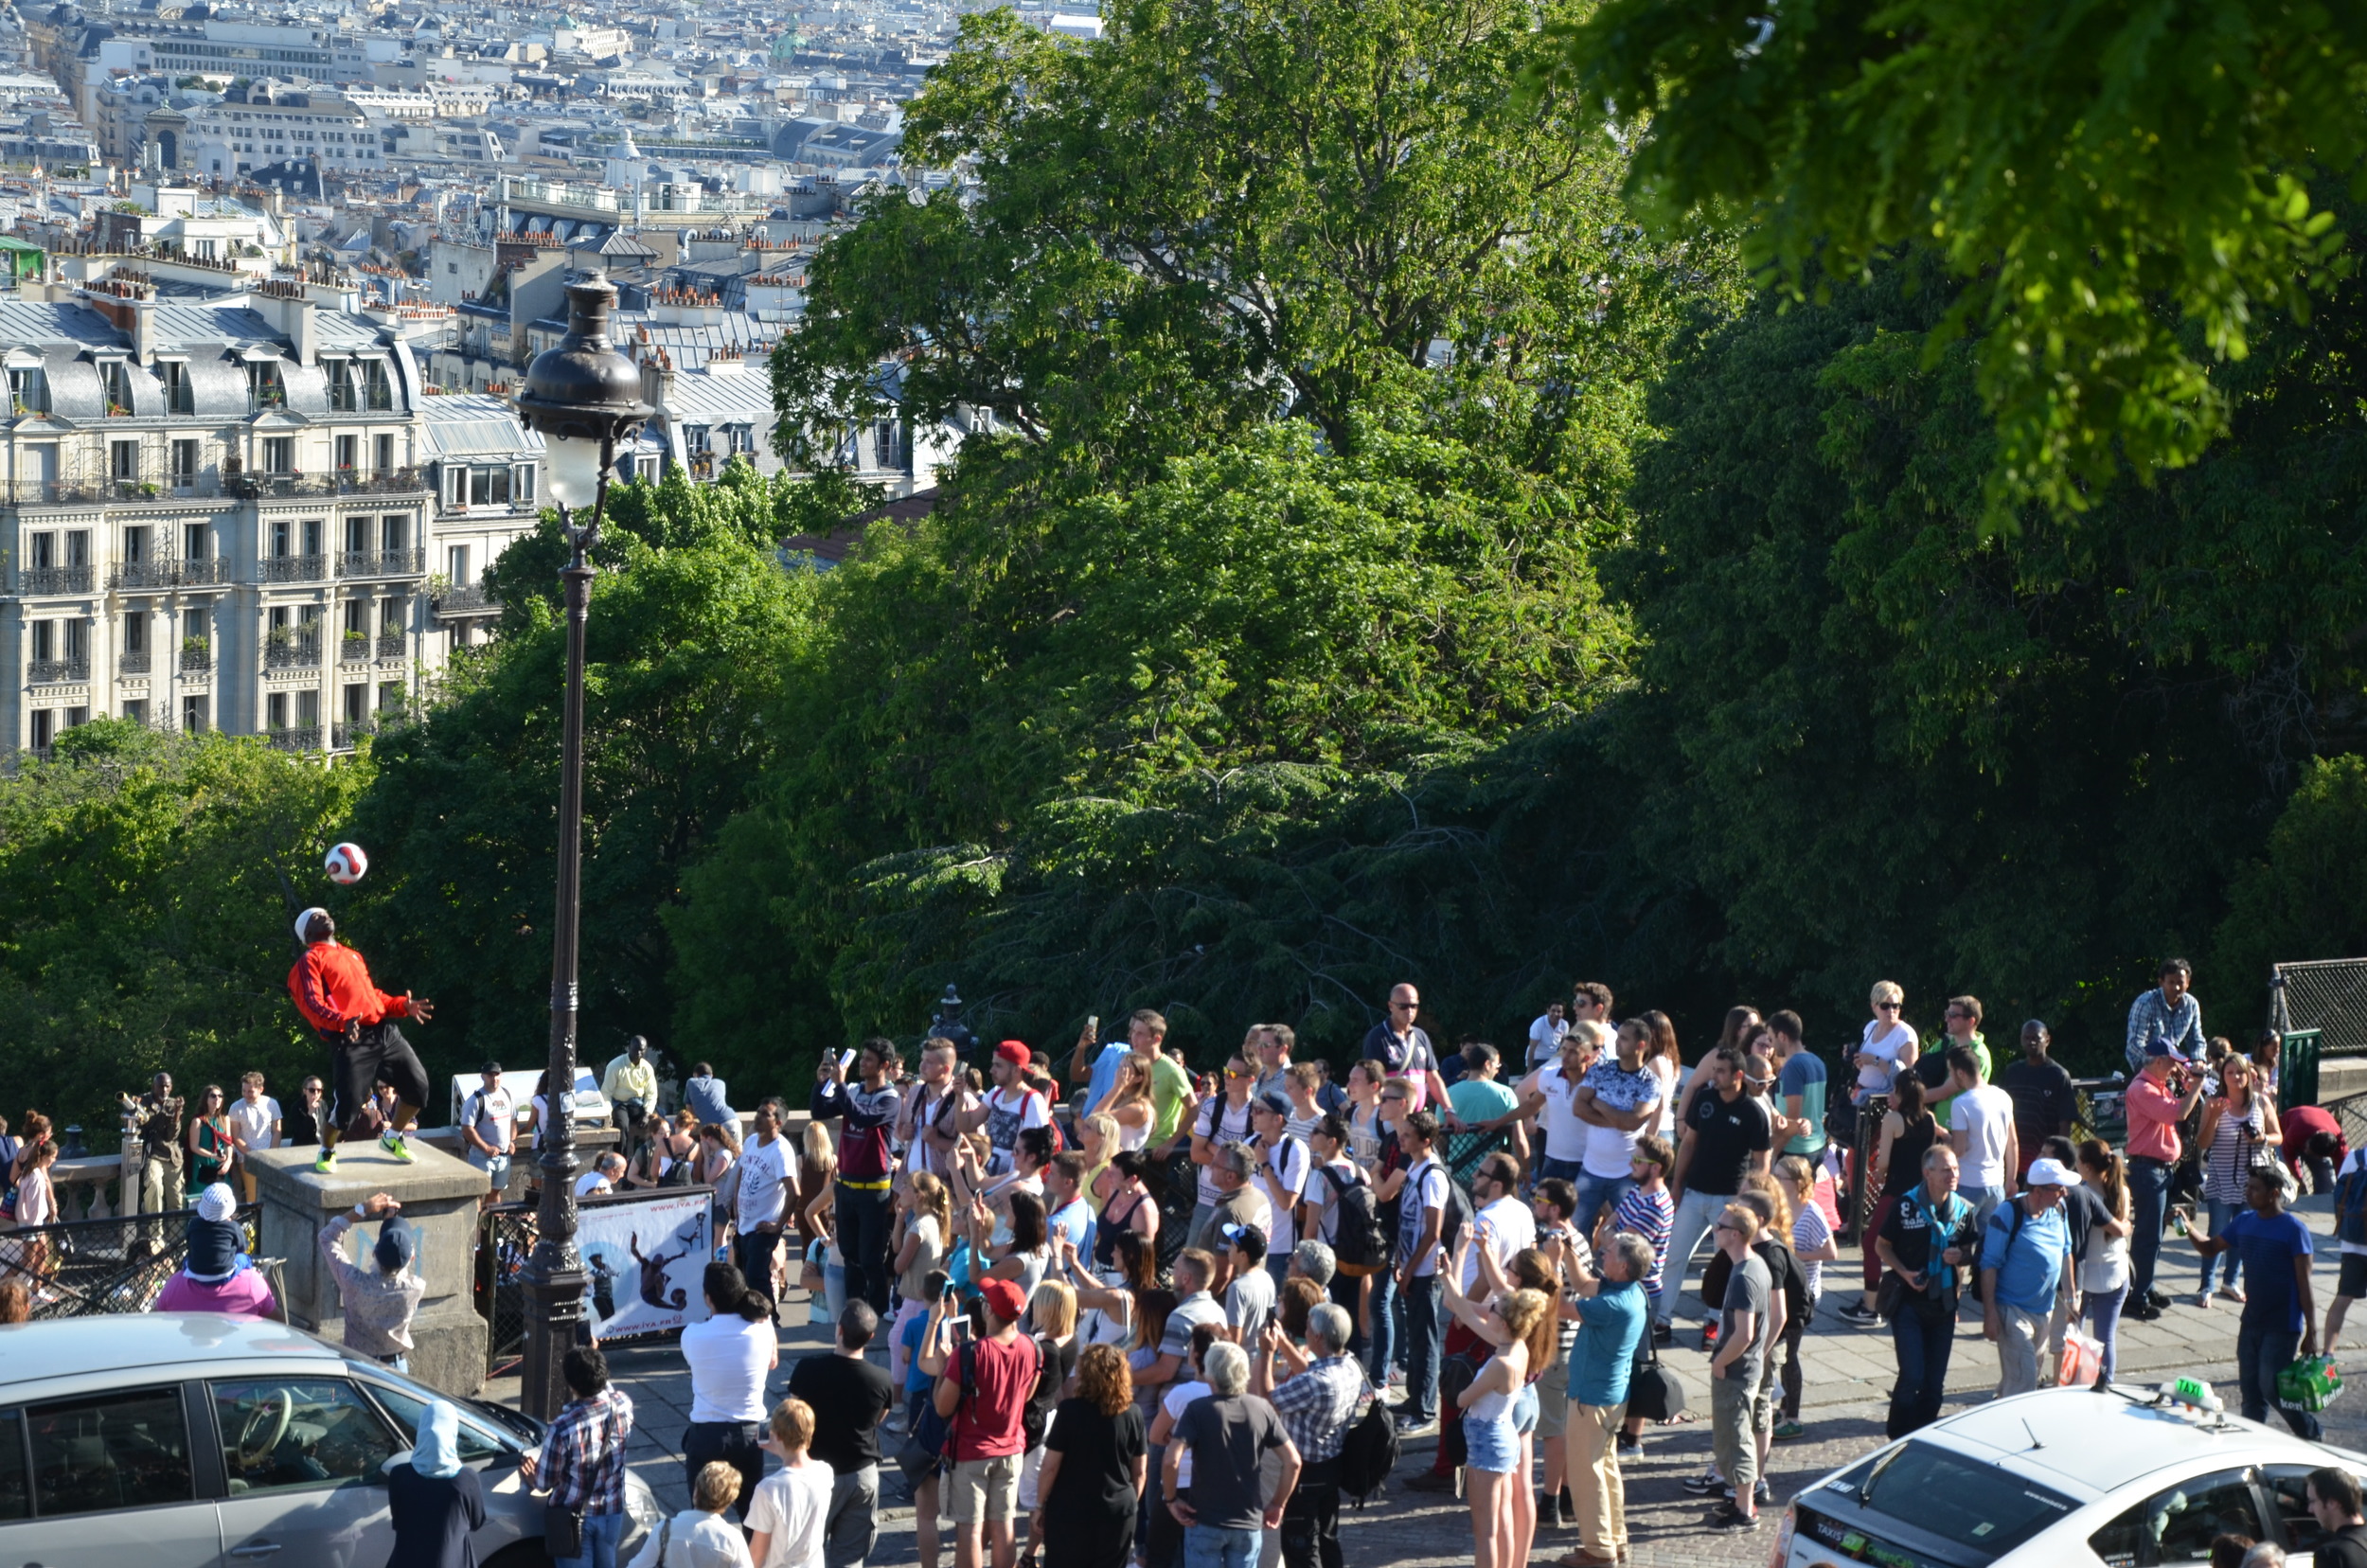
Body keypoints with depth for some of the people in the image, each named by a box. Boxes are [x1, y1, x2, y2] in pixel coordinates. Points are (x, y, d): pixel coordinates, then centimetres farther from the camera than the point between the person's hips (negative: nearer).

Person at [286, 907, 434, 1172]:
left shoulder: (351, 956, 29)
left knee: (418, 1084, 4)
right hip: (351, 1039, -7)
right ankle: (327, 1152, 14)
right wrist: (342, 1021, -29)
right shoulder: (310, 961, 4)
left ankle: (392, 1138, 28)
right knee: (348, 1103, -14)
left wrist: (403, 1005, 14)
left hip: (385, 1031, 7)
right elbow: (312, 1004, -11)